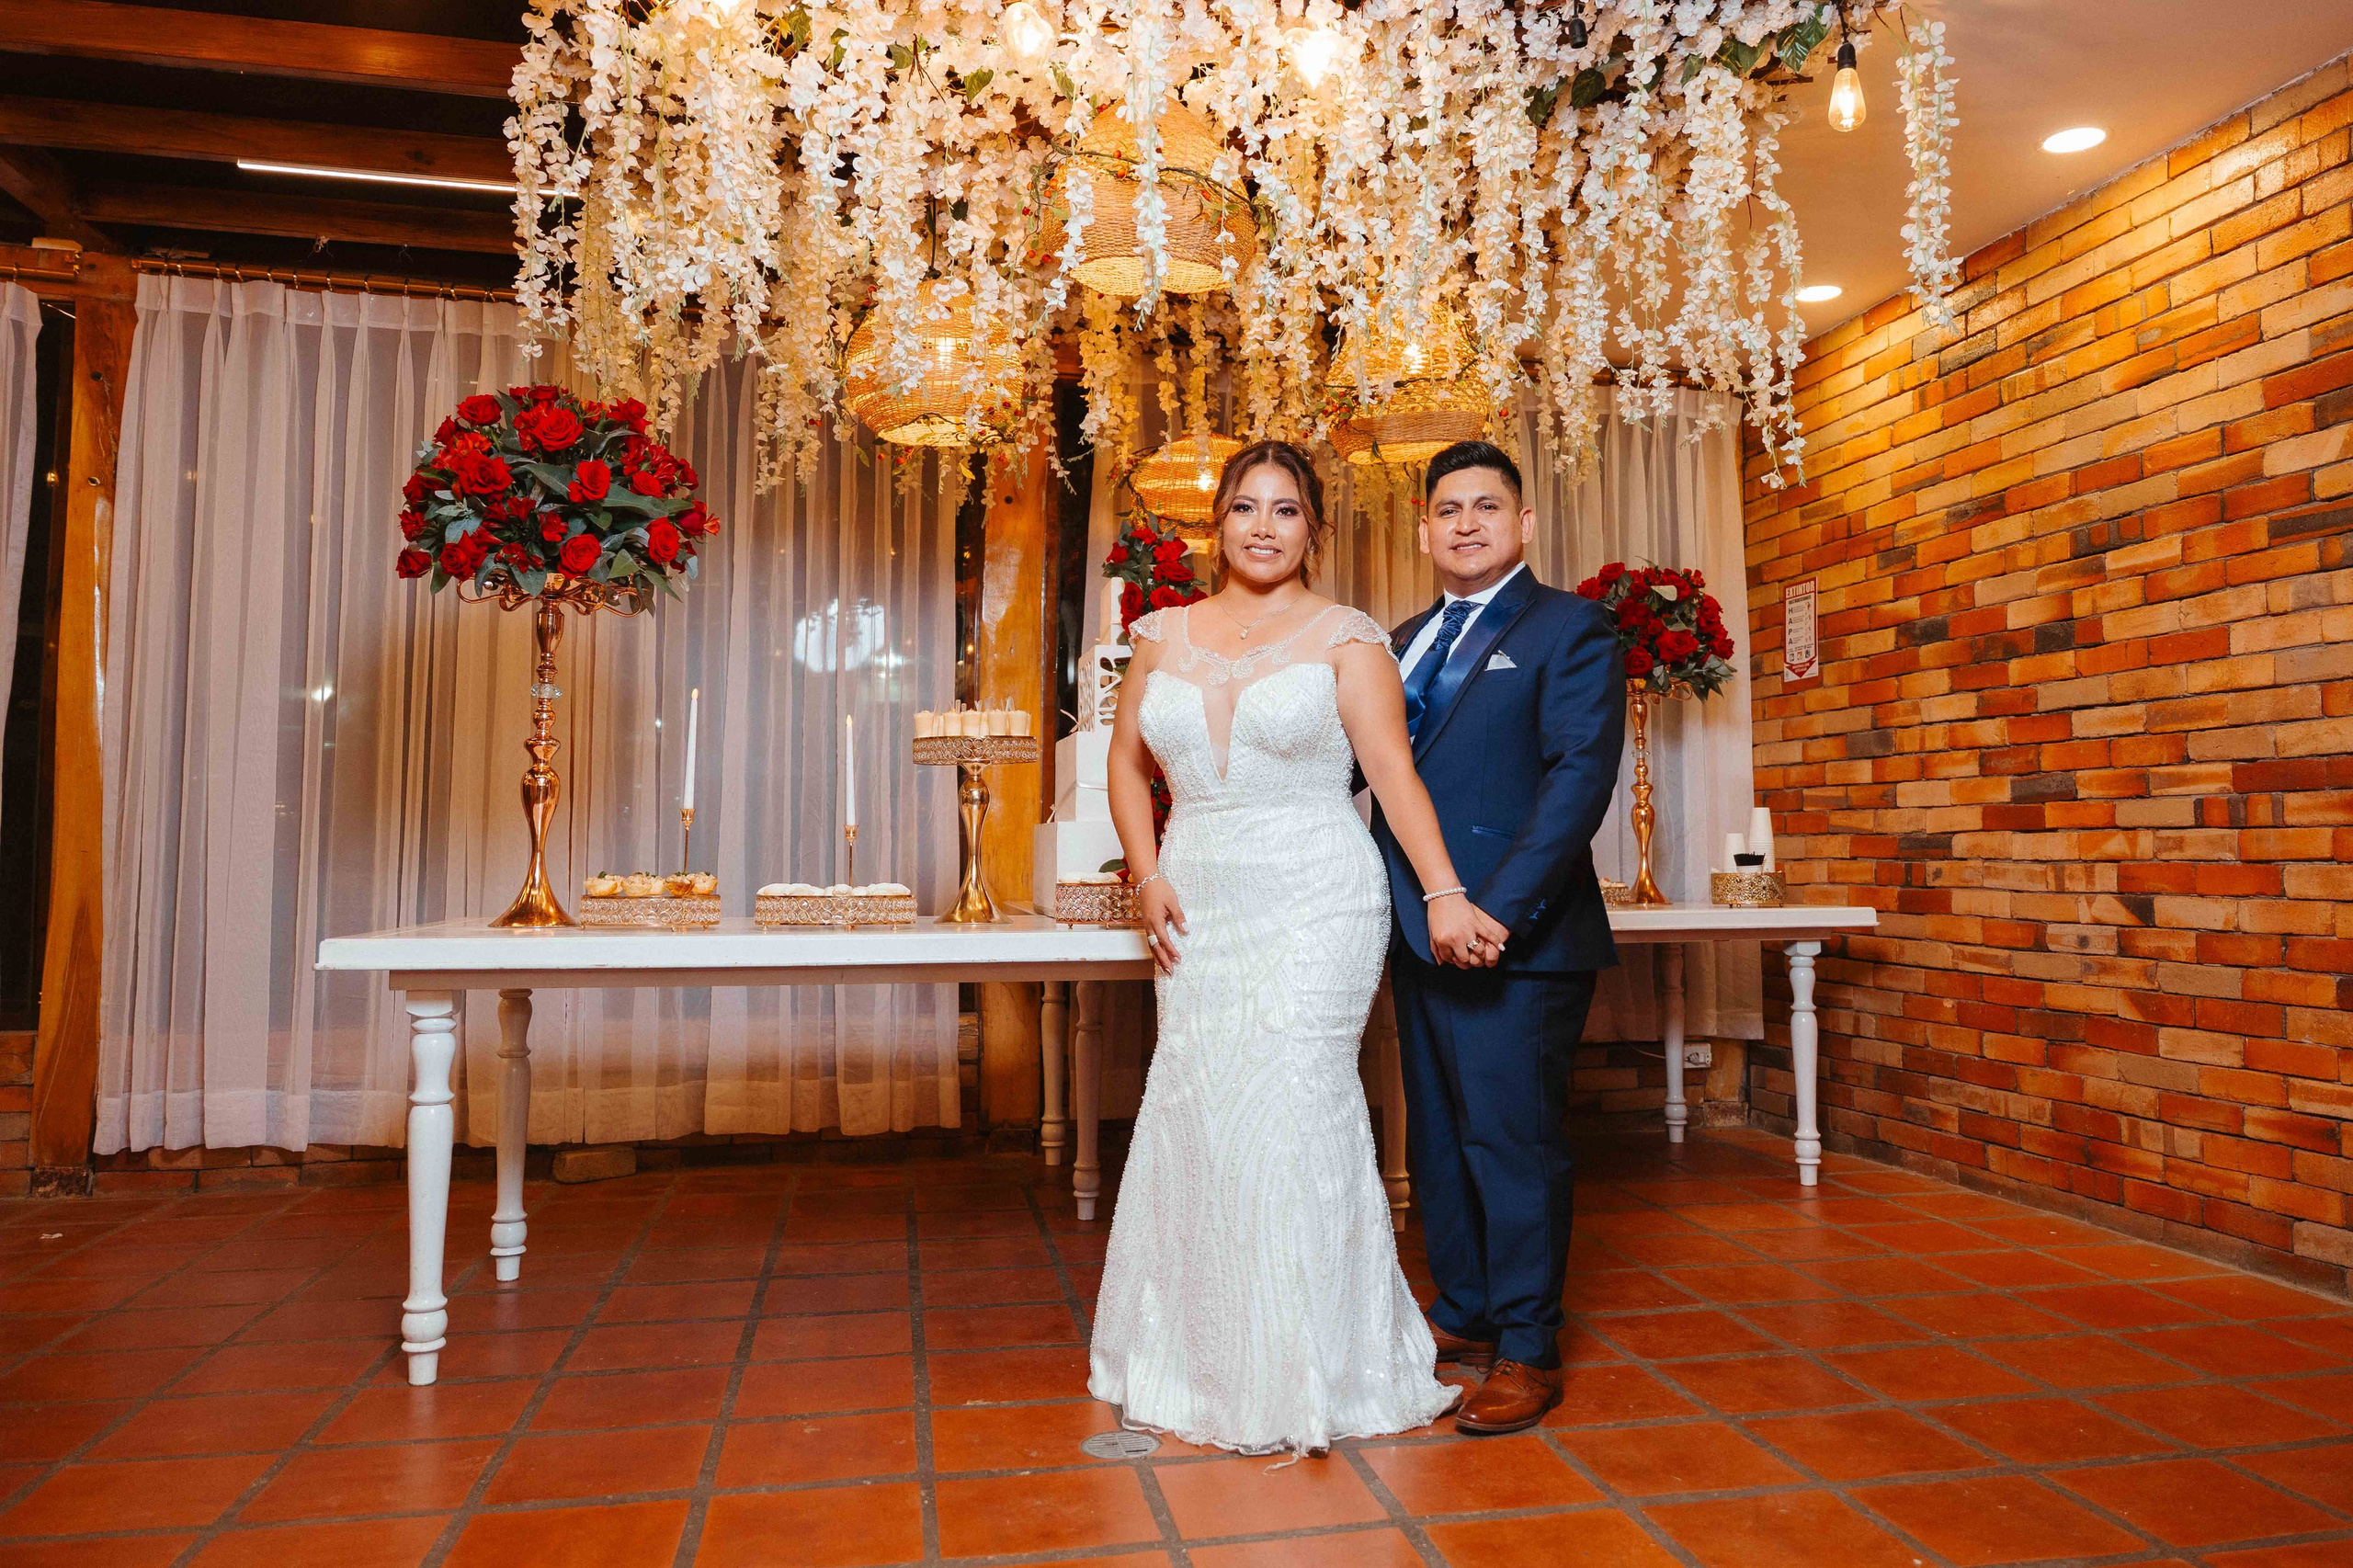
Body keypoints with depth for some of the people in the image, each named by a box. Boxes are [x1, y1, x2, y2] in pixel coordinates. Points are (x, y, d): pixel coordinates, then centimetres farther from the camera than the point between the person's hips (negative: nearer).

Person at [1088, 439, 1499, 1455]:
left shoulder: (1345, 637, -1)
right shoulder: (1166, 635, 11)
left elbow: (1395, 772, -6)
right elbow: (1126, 763, 16)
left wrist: (1444, 894, -15)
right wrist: (1149, 878, 4)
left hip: (1314, 903, -4)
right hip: (1202, 906, 4)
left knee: (1289, 1113, -4)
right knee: (1197, 1119, 6)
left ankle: (1306, 1374, 15)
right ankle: (1206, 1360, 25)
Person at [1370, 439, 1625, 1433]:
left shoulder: (1570, 629, -3)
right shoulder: (1406, 641, 18)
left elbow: (1581, 778, -14)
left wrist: (1498, 909, -22)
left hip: (1514, 940, -7)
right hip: (1418, 937, 7)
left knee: (1513, 1141, -1)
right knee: (1438, 1138, 14)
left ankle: (1528, 1351, 14)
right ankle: (1463, 1315, 30)